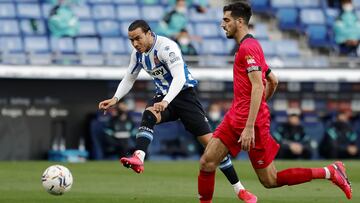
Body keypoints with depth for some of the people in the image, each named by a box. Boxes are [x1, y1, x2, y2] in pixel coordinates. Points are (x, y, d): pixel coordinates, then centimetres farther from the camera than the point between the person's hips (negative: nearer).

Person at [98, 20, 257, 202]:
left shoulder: (166, 47, -22)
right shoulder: (138, 53, 2)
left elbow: (179, 78, -31)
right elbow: (129, 79, 16)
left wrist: (166, 101, -45)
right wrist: (115, 99, -1)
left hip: (184, 93, -6)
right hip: (163, 96, 6)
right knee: (148, 115, -31)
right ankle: (138, 159, -50)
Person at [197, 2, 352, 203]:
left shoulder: (248, 47, -14)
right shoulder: (250, 46, 16)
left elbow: (258, 87, -23)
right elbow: (273, 80, 23)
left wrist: (249, 127, -27)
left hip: (249, 121, -9)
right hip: (235, 118, 10)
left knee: (270, 180, -4)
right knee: (207, 163, 0)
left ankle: (330, 172, 1)